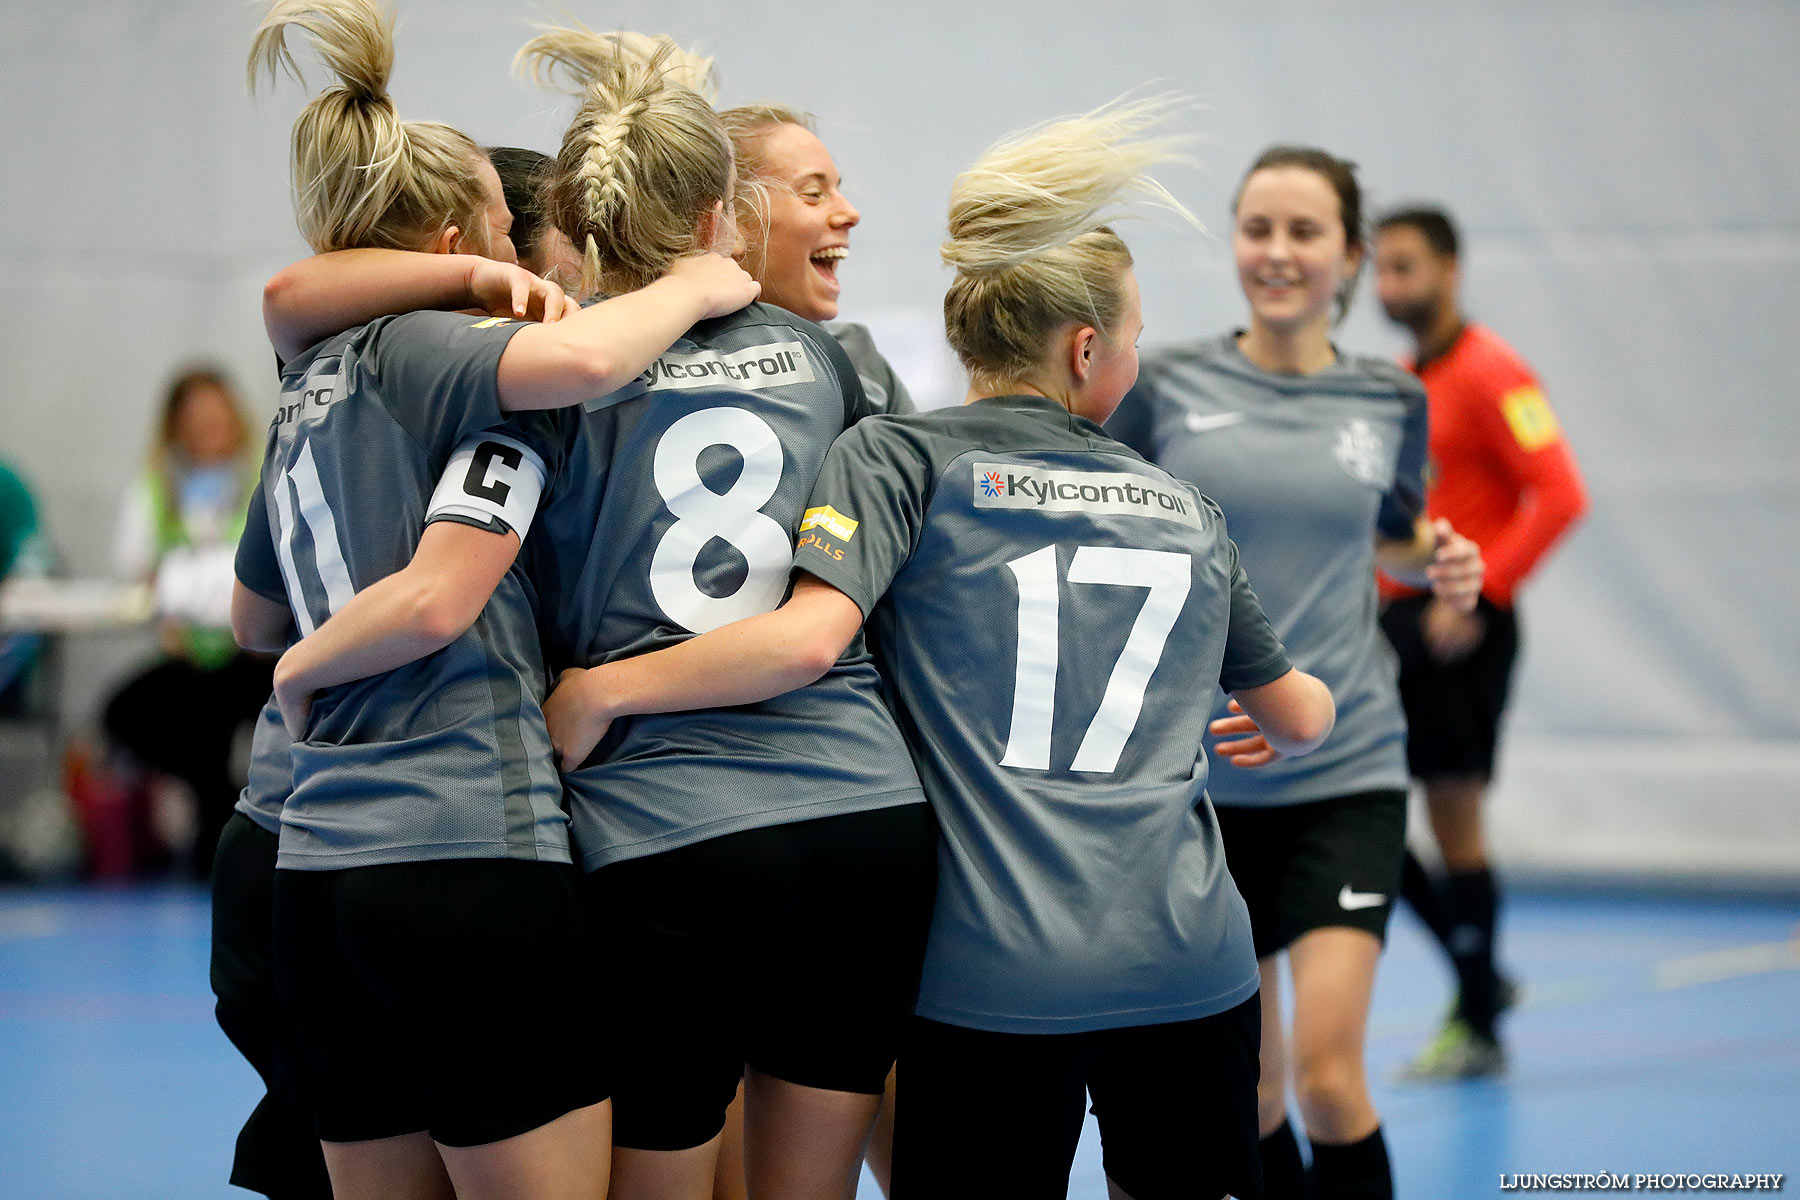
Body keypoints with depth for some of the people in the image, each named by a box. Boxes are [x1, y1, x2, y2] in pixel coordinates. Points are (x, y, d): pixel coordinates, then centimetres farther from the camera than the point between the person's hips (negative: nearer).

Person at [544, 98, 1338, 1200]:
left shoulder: (900, 458, 0)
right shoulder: (1185, 511, 15)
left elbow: (808, 637, -17)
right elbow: (1301, 717, 27)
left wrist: (598, 689, -8)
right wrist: (1291, 721, 50)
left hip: (989, 976, -3)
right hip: (1192, 972, 3)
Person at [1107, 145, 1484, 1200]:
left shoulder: (1391, 401, 4)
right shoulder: (1166, 386, -1)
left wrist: (1442, 561, 1)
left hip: (1345, 769, 0)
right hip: (1200, 770, 0)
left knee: (1328, 1071, -15)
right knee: (1246, 1086, 8)